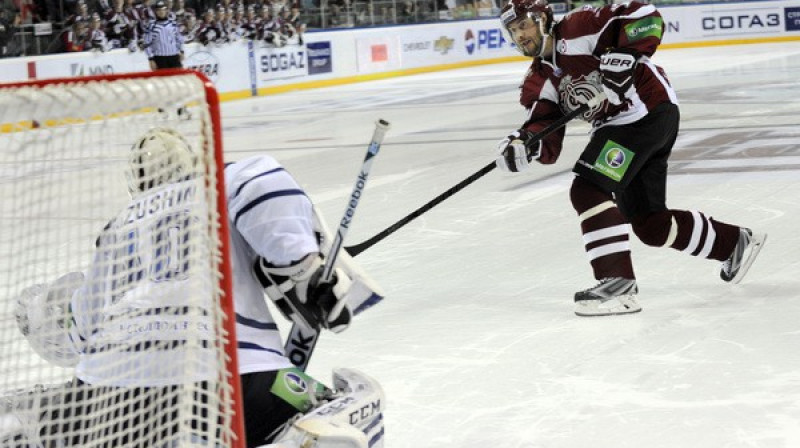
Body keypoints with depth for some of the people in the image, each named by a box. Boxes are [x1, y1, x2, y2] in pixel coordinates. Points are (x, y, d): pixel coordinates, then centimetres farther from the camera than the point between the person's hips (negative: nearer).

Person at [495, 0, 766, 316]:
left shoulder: (577, 29, -12)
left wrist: (625, 55, -28)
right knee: (650, 224, 13)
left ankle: (618, 285, -20)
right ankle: (735, 243, 34)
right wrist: (526, 143, -22)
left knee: (587, 191, -20)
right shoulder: (539, 81, 9)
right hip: (618, 126, 9)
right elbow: (549, 145, -1)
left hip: (648, 111, -9)